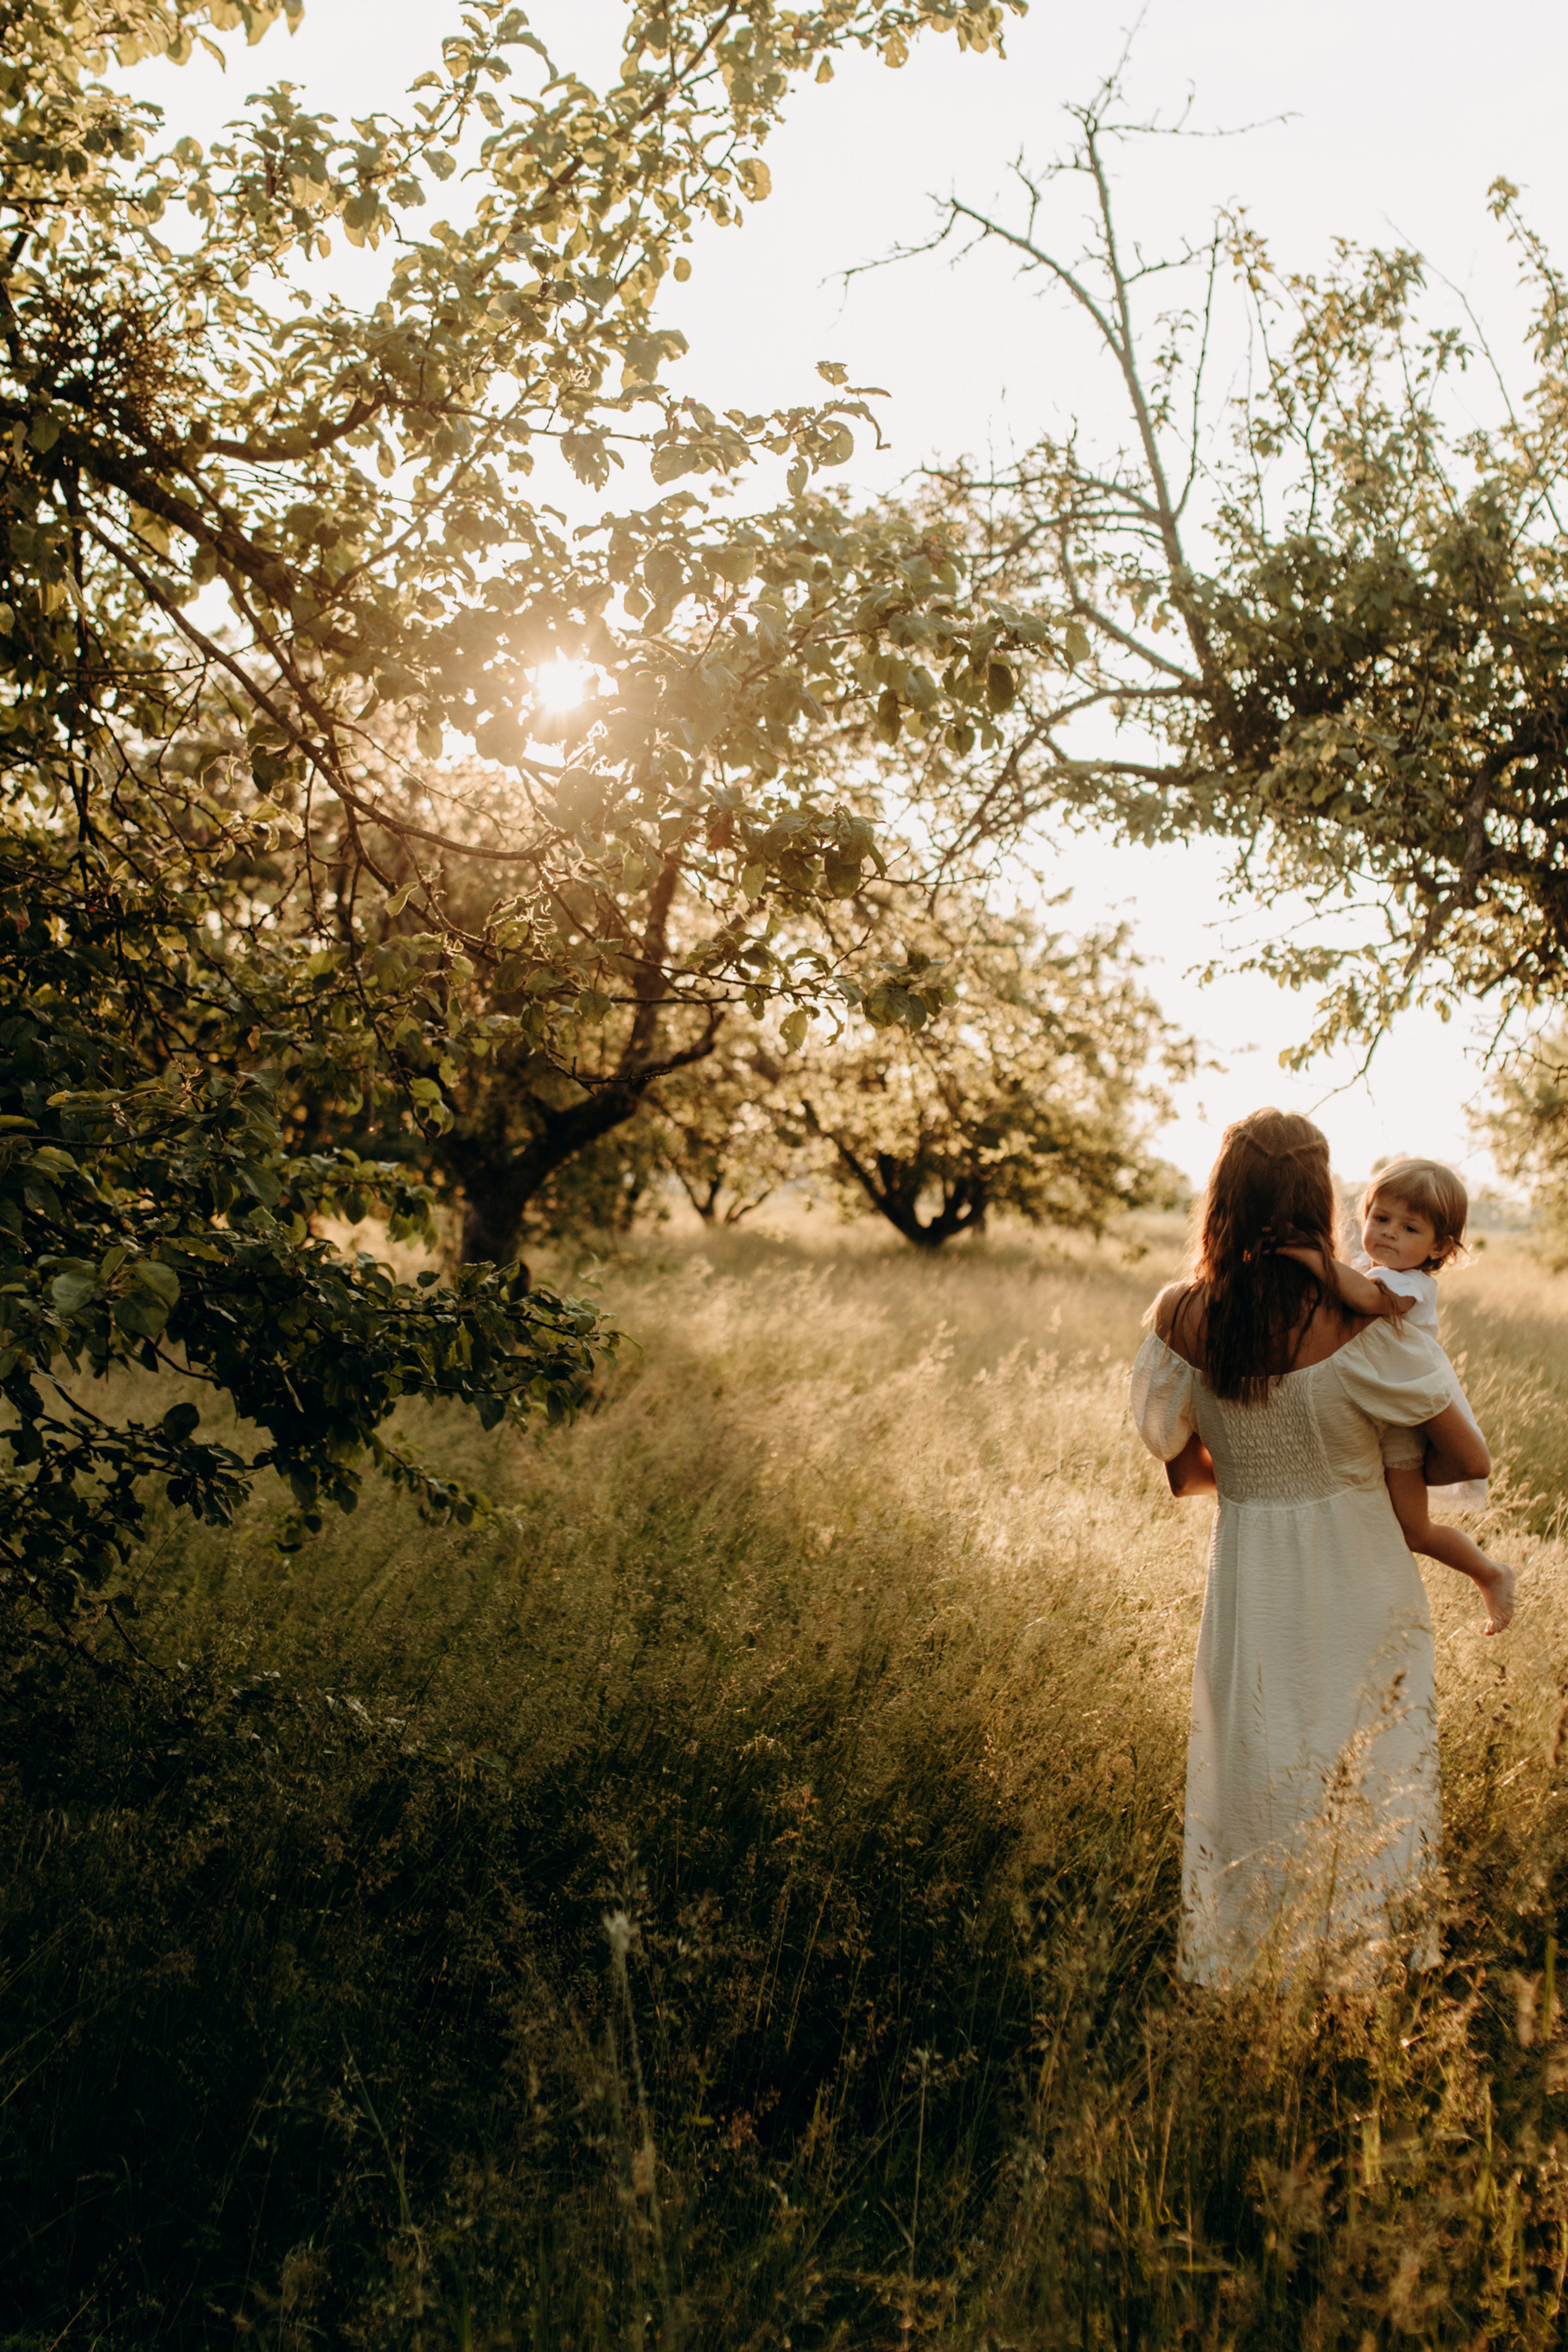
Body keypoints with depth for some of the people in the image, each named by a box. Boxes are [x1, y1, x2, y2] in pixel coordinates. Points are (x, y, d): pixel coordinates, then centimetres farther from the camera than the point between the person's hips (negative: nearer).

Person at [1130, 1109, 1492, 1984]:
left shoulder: (1183, 1320, -10)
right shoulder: (1363, 1324, -19)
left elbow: (1184, 1471, 3)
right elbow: (1472, 1459, -9)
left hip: (1248, 1586, 3)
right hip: (1360, 1591, -3)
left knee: (1251, 1786, 18)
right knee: (1367, 1790, 15)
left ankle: (1238, 1975, 31)